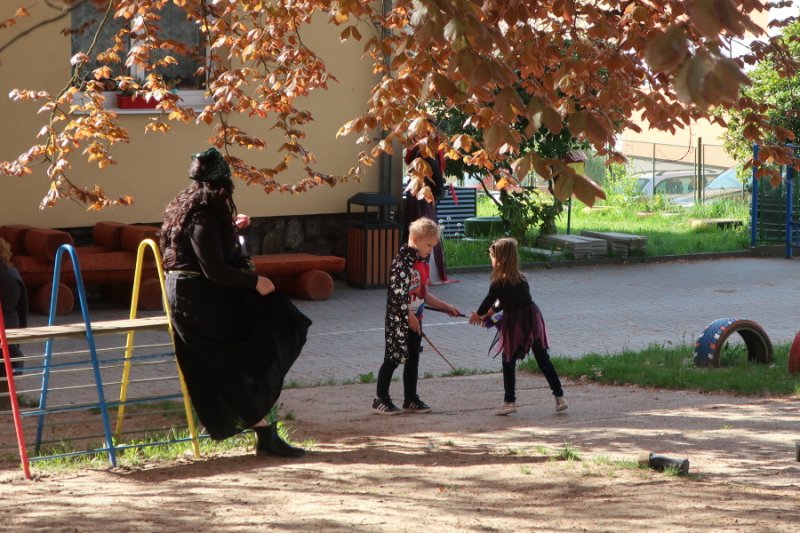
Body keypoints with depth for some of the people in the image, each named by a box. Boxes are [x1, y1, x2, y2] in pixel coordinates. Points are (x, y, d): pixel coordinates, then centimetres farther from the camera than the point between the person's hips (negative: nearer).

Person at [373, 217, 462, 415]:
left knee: (413, 359, 13)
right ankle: (381, 400, 5)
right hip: (399, 319, -9)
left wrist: (446, 307, 16)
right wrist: (410, 316, -18)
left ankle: (411, 400, 21)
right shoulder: (402, 260, -17)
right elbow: (398, 292, -21)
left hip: (414, 319, 9)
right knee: (393, 358, -2)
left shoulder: (422, 262, 11)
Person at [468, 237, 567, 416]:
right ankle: (559, 397, 11)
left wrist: (478, 314, 22)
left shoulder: (499, 283, -12)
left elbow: (489, 300, 3)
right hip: (533, 320, 6)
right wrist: (491, 312, 29)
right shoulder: (520, 277, 8)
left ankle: (510, 402, 8)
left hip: (515, 324, -6)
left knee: (509, 362, 8)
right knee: (543, 359, 11)